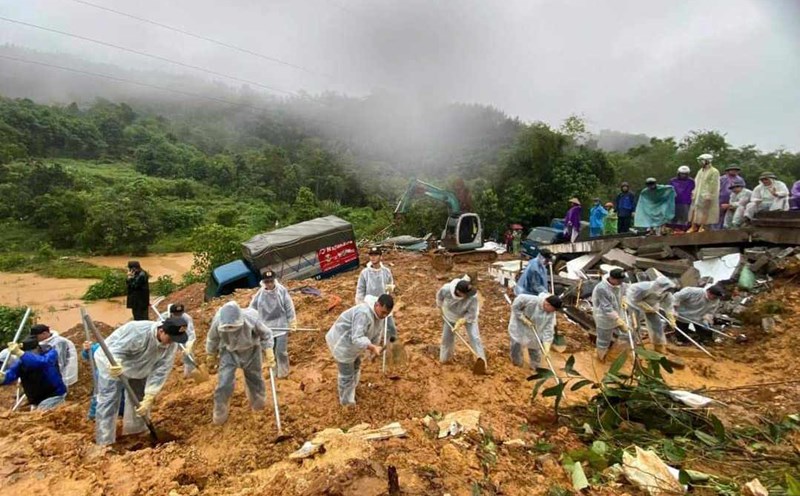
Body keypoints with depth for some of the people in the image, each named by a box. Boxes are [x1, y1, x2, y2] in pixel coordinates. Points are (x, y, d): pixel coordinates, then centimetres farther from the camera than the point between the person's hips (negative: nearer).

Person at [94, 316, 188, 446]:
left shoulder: (171, 346, -22)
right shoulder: (138, 331, -40)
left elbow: (160, 373, -21)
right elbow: (116, 350, -35)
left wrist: (149, 398, -25)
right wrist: (114, 364, -56)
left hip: (138, 369, 6)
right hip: (111, 362, -6)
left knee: (141, 401, 12)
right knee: (109, 402, -10)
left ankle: (136, 433, 31)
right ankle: (104, 443, 0)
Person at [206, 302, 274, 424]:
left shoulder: (252, 318, -35)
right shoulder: (218, 321, -31)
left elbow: (266, 335, -16)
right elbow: (212, 340, -7)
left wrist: (269, 356, -15)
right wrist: (211, 359, 7)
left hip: (250, 351, 0)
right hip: (229, 352, 0)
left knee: (255, 378, 18)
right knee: (224, 383, -5)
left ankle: (258, 402, 47)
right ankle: (220, 414, 19)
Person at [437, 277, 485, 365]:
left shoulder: (473, 297, -40)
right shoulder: (446, 289, -36)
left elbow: (471, 314, -26)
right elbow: (439, 296, -10)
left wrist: (460, 322, -30)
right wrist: (440, 307, 5)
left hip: (468, 317, -2)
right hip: (450, 317, 2)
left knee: (474, 338, -11)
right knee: (447, 337, 14)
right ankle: (445, 357, 38)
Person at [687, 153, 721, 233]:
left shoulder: (714, 172, -9)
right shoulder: (700, 171, 15)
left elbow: (713, 186, -14)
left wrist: (708, 197, -20)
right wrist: (694, 193, 12)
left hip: (706, 196, -7)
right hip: (698, 195, 8)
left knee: (705, 211, -5)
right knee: (694, 210, 5)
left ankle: (702, 227, -1)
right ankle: (694, 227, 10)